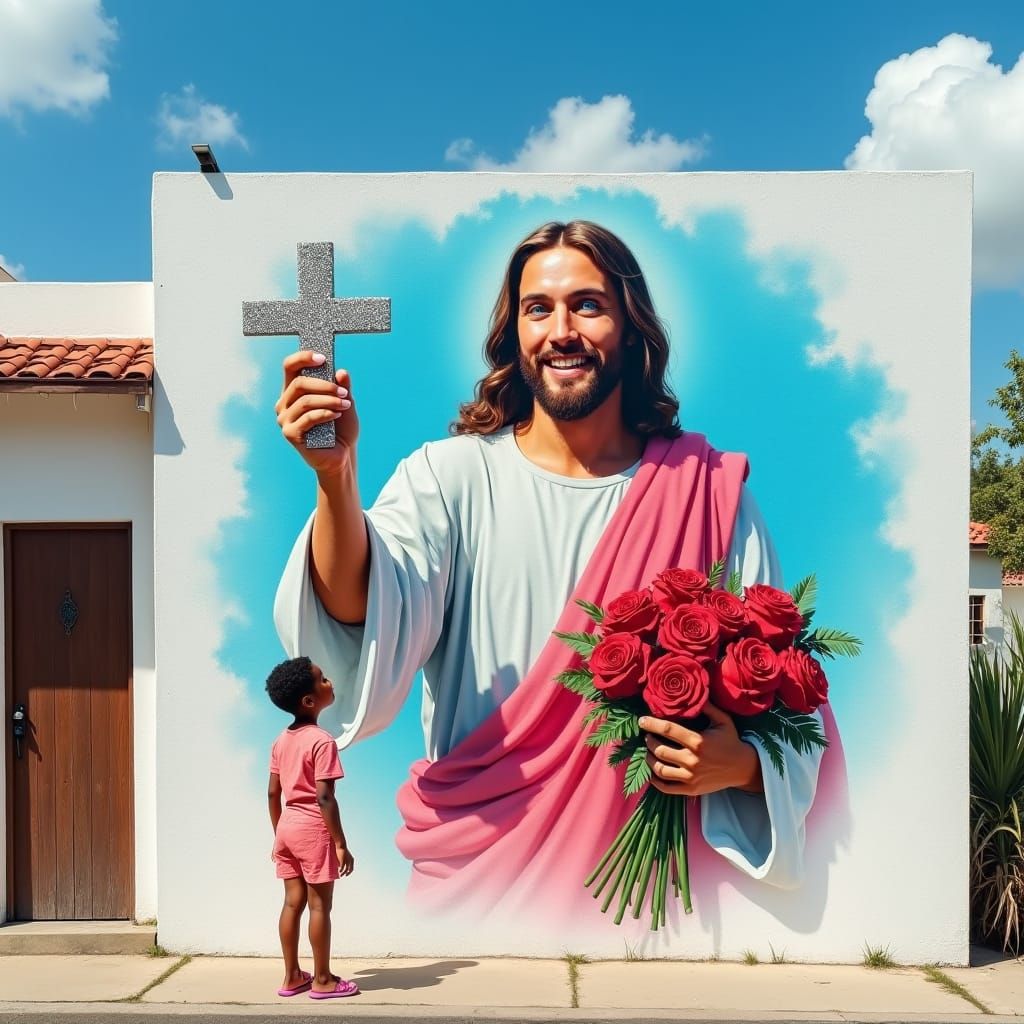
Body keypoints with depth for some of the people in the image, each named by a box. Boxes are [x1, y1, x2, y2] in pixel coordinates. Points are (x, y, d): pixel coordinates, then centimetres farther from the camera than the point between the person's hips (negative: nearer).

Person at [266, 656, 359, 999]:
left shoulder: (281, 740, 6)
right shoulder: (322, 741, -18)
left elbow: (273, 793, 10)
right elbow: (324, 797, -21)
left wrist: (278, 836, 19)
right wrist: (341, 844, -16)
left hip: (287, 826, 7)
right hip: (314, 828, -7)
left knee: (293, 902, 14)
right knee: (320, 905, 3)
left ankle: (292, 977, 22)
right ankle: (323, 980, 12)